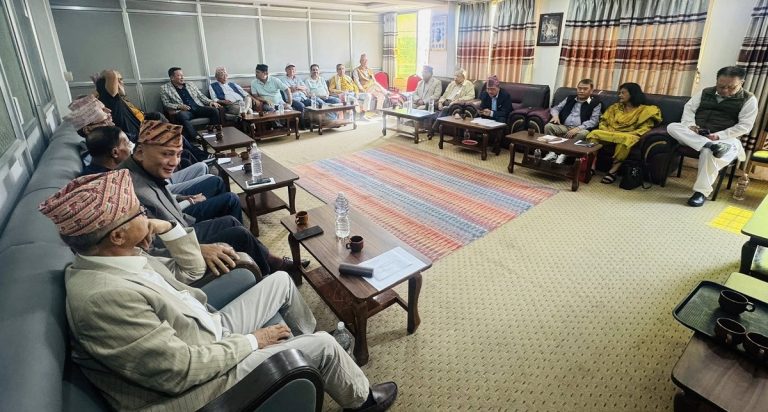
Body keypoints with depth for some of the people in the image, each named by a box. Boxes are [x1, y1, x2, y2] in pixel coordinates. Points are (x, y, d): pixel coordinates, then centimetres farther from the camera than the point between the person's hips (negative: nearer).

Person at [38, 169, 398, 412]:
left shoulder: (117, 257, -3)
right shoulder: (104, 296, -33)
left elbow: (192, 269, 8)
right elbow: (181, 370, -29)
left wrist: (167, 228, -9)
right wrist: (251, 341, -17)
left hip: (209, 331, 9)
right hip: (194, 376, -9)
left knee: (281, 280, 13)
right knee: (323, 345, -5)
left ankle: (305, 342, 37)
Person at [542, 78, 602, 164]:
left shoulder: (596, 103, 7)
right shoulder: (570, 98, 20)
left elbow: (593, 121, -4)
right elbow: (555, 108, 22)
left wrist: (577, 128, -20)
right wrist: (555, 115, -4)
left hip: (579, 129, -3)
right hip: (563, 127, 3)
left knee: (584, 133, -37)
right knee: (548, 126, -24)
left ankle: (564, 154, -29)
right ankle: (552, 152, -26)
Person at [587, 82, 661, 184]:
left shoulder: (645, 110, 9)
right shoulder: (615, 106, 22)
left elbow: (645, 128, -4)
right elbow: (603, 121, 15)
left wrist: (628, 134, -19)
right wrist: (606, 131, -8)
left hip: (628, 136, -3)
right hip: (610, 134, 3)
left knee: (626, 139, -40)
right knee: (594, 133, -28)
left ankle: (613, 171, -37)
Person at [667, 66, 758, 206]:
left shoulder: (749, 99, 3)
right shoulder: (705, 92, 13)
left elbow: (745, 126, -5)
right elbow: (689, 108, 7)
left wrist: (718, 135, -20)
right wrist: (690, 125, -15)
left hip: (726, 139, -4)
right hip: (695, 135, 4)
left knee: (708, 153, -39)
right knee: (672, 127, -24)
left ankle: (702, 192, -29)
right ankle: (710, 146, -38)